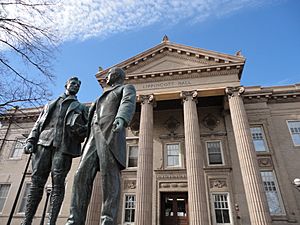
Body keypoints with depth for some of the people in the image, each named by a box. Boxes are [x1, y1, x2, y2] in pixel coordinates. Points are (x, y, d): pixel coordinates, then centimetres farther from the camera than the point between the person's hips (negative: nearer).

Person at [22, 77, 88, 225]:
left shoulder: (81, 108, 22)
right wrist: (30, 140, 3)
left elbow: (88, 128, 10)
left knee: (58, 183, -9)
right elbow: (38, 124, 19)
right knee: (37, 181, -4)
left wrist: (79, 130, -13)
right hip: (44, 142, 2)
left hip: (64, 145, -1)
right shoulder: (51, 104, 28)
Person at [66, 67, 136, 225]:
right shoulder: (105, 95, 40)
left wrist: (121, 119, -28)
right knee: (82, 175, -9)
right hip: (94, 135, 7)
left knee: (109, 176, -18)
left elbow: (128, 104, -9)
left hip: (111, 132, -7)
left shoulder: (127, 88, 16)